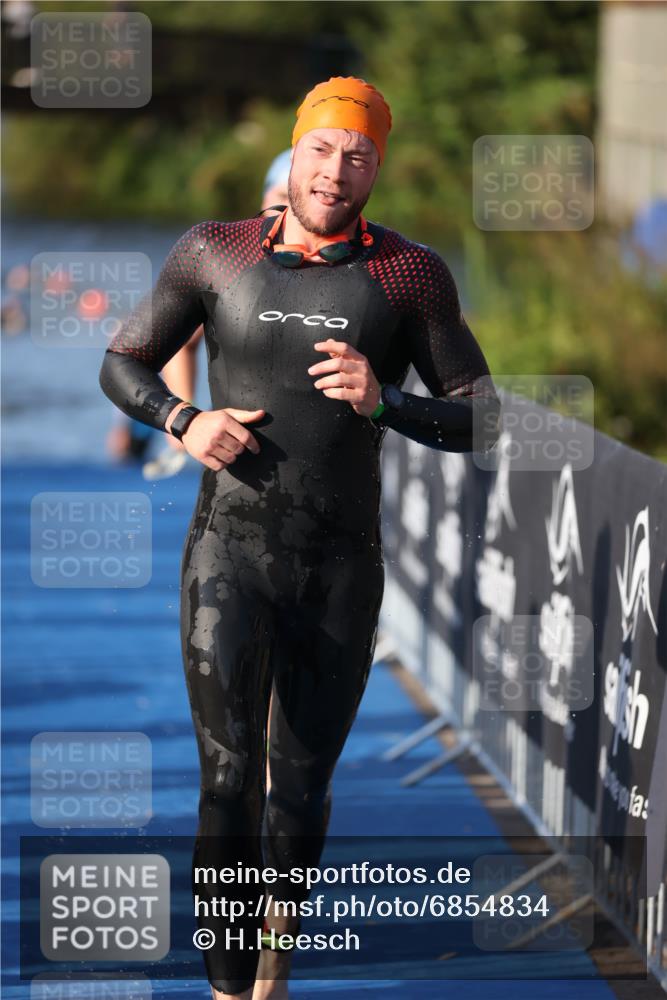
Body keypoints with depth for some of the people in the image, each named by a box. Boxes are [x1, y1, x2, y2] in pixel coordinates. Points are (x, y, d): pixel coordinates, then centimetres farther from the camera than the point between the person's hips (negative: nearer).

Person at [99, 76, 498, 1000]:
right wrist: (183, 421, -8)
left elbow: (482, 422, 1)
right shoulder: (215, 255, 2)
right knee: (228, 777, -13)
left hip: (341, 568, 1)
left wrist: (382, 402, -17)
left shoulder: (409, 274, 1)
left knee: (302, 786, 11)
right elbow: (121, 365, 12)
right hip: (229, 552, -1)